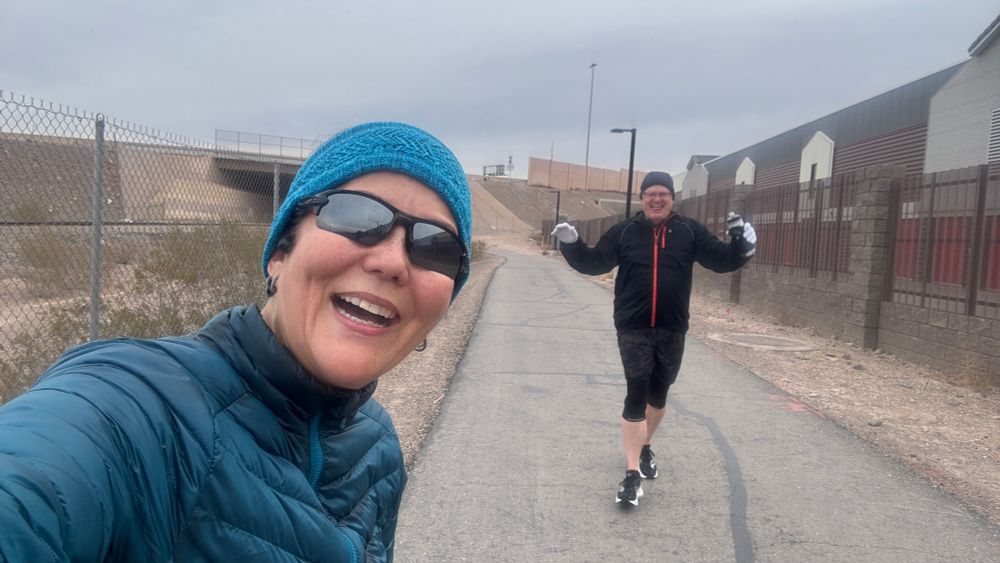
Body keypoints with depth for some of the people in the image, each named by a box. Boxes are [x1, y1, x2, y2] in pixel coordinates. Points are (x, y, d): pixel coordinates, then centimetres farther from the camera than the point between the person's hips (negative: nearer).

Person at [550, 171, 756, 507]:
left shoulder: (690, 231, 2)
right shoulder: (624, 232, 0)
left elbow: (721, 260, 3)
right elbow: (593, 263, 4)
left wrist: (742, 246, -15)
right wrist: (571, 245, -11)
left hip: (672, 331, 2)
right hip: (633, 329, -2)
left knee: (658, 395, 16)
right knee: (636, 395, -8)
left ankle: (645, 447, 41)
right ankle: (632, 473, -5)